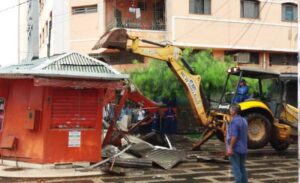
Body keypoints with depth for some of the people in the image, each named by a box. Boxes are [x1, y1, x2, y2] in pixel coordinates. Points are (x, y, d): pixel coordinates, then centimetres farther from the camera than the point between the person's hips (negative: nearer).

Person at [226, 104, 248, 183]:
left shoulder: (234, 121, -17)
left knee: (236, 168, -5)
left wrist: (230, 148, -22)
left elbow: (234, 136, -24)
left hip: (236, 149, -9)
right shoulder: (244, 120, 12)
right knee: (242, 168, 13)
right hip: (243, 149, 9)